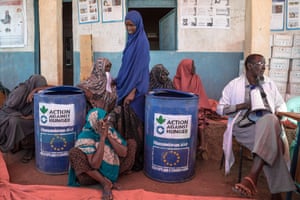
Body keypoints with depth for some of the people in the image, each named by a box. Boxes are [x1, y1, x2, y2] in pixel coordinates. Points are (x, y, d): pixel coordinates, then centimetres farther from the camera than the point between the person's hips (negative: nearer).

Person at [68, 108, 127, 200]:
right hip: (92, 175, -5)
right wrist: (102, 138, -29)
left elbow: (123, 153, -9)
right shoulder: (86, 137, -20)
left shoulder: (110, 130, -4)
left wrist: (108, 136, -19)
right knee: (74, 152, -28)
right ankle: (105, 183, -21)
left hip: (111, 173, 5)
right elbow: (95, 164, -30)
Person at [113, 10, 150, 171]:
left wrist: (133, 91, -22)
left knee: (135, 123, -2)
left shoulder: (141, 42, -13)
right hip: (127, 86, 9)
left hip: (135, 89, -9)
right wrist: (117, 80, 19)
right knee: (127, 122, 14)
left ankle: (138, 159, 9)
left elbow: (140, 68, -18)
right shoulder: (132, 40, 14)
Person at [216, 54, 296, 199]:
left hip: (268, 123, 3)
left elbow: (281, 105, 25)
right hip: (244, 127, -3)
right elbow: (220, 108, 6)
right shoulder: (234, 85, 8)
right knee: (271, 144, -37)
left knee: (270, 121, -38)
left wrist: (278, 115, 0)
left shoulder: (269, 84, 20)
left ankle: (251, 177, -48)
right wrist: (243, 105, -8)